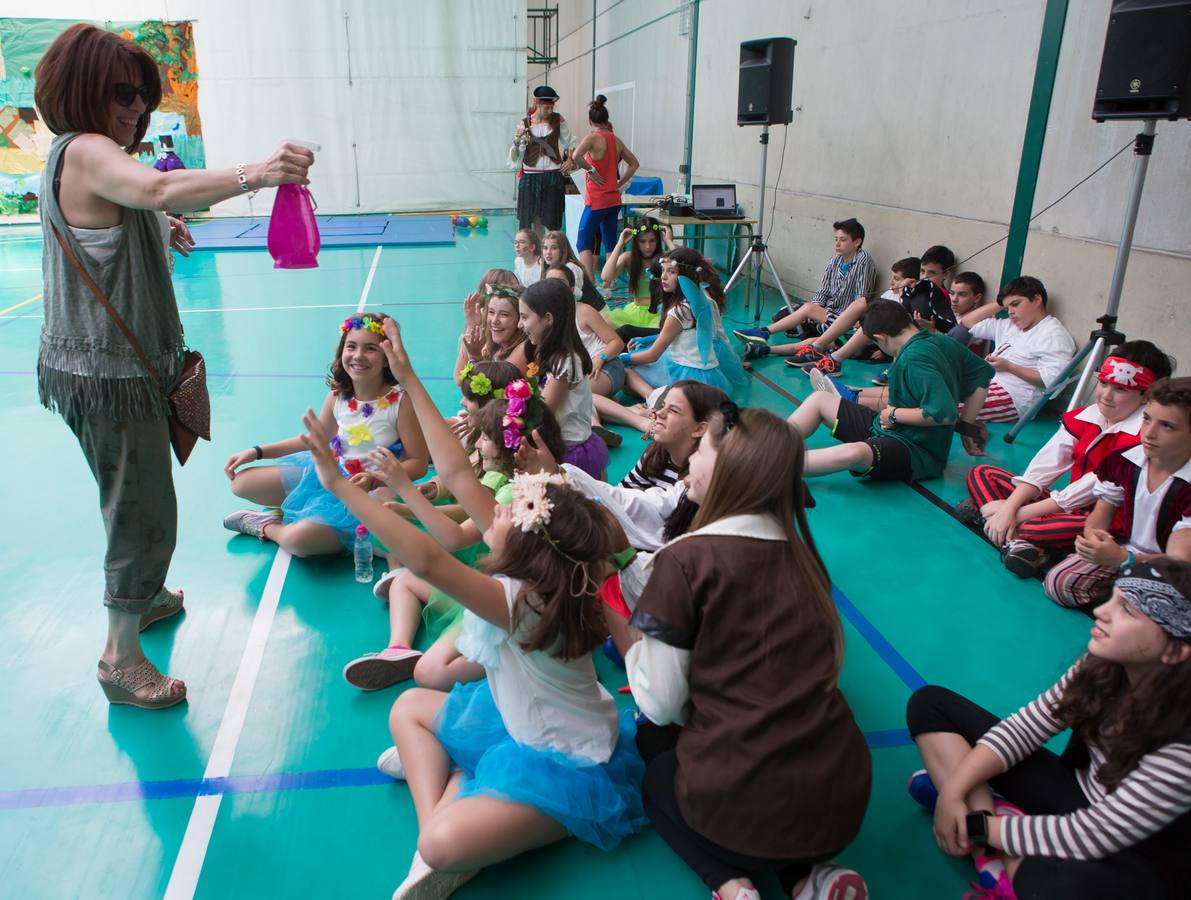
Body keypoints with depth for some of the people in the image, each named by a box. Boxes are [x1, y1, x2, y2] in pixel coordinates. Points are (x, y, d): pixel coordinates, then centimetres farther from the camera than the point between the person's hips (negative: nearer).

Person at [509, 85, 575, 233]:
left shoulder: (558, 120, 3)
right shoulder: (524, 124, 0)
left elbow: (569, 143, 19)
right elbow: (514, 159, -1)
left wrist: (569, 160, 2)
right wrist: (517, 141, -17)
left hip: (553, 177, 0)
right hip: (530, 176, 0)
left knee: (552, 224, -5)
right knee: (527, 223, 1)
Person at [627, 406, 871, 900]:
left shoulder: (685, 558, -13)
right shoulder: (801, 553, 5)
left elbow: (660, 704, -8)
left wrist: (634, 647, 10)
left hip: (742, 809, -4)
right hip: (842, 799, 5)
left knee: (655, 757, 29)